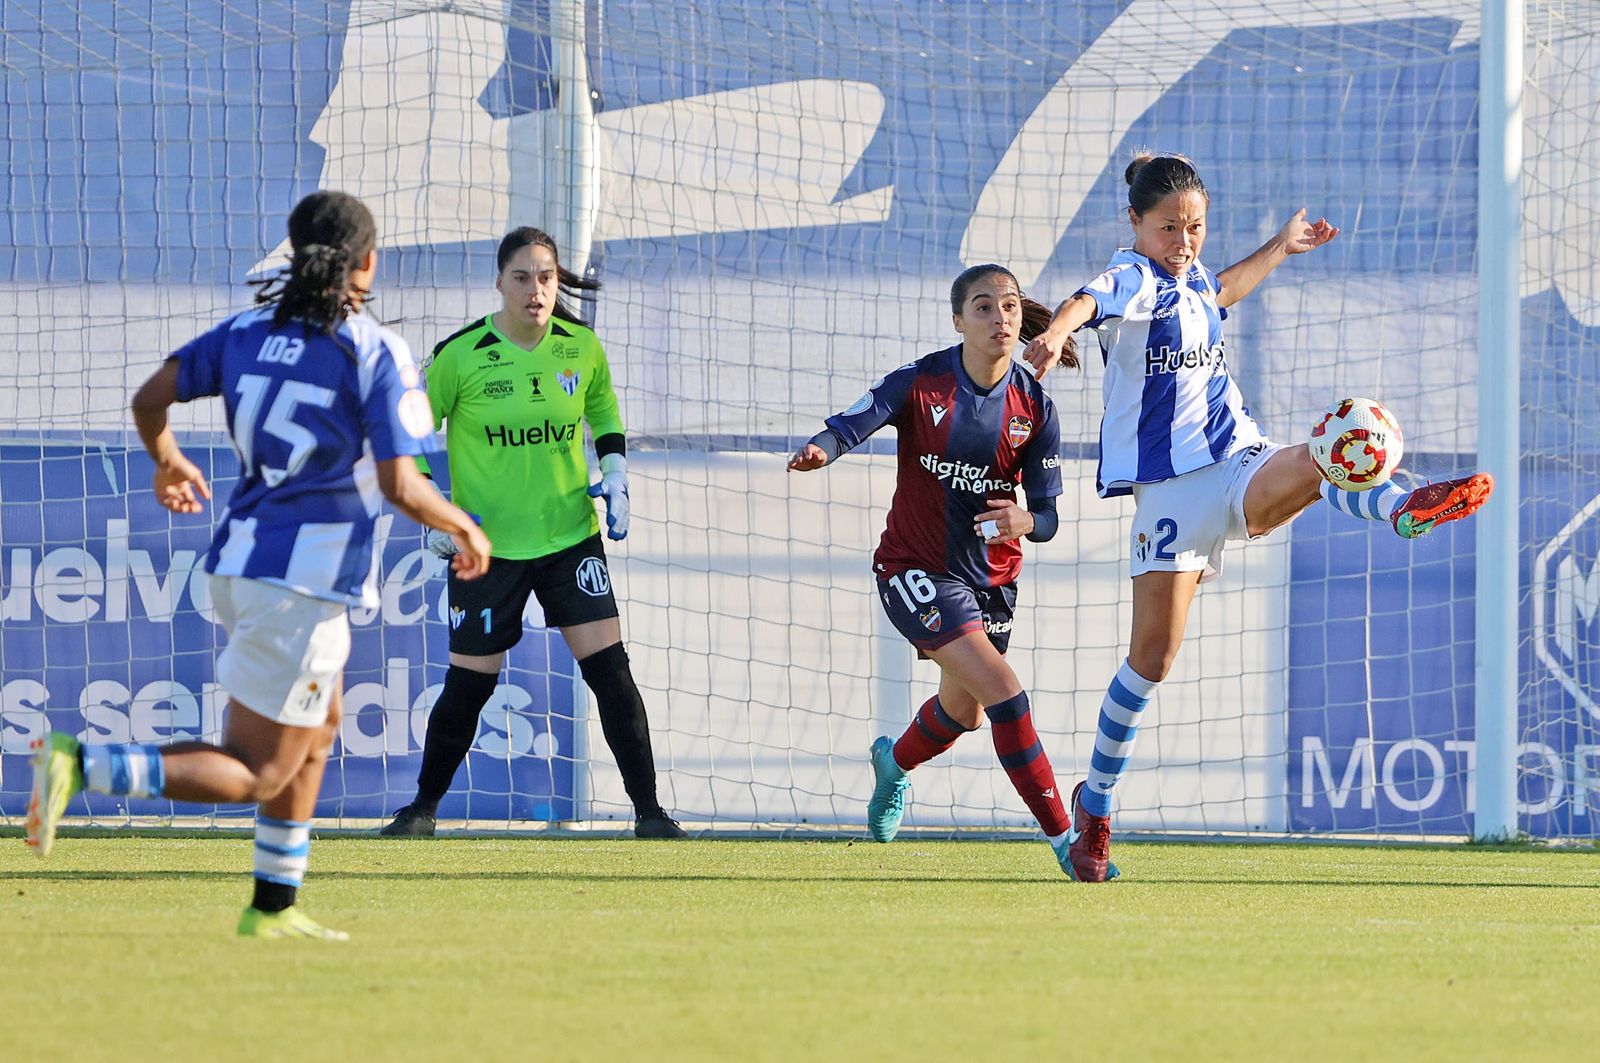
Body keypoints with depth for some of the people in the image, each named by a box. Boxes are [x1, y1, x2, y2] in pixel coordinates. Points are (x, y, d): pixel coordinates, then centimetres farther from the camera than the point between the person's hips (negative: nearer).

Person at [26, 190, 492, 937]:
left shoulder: (249, 333, 7)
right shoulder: (379, 355, -10)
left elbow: (149, 399, 8)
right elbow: (400, 484, -16)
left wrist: (167, 462, 29)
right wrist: (465, 531, 3)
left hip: (239, 561, 8)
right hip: (307, 575, -8)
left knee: (319, 730, 26)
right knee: (257, 773, -3)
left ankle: (273, 907, 28)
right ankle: (81, 765, -20)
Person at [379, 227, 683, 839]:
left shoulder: (581, 347, -2)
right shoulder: (461, 355, -11)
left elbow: (603, 410, 18)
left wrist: (614, 473, 3)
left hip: (571, 536, 2)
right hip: (487, 544, -2)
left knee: (610, 669, -7)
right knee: (468, 685, 1)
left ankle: (649, 811, -1)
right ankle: (423, 807, 21)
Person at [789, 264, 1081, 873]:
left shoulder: (1033, 406, -5)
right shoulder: (921, 384, -14)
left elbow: (1047, 514, -5)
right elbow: (852, 424, -28)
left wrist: (1025, 521, -28)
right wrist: (819, 450, -51)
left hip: (992, 575, 5)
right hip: (915, 567, -5)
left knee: (964, 711, 24)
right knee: (1001, 690, -22)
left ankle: (895, 763, 59)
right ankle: (1062, 835, -19)